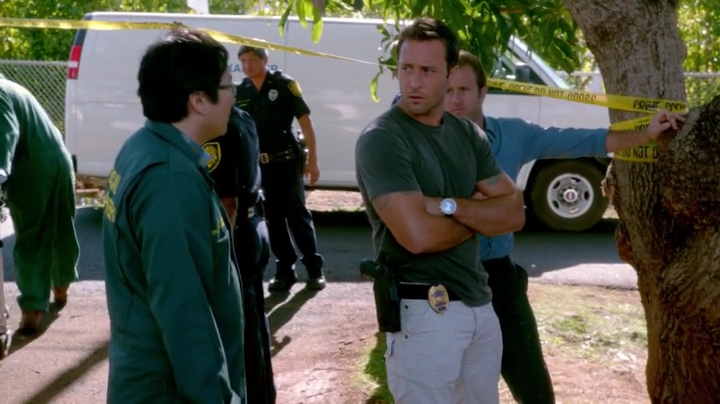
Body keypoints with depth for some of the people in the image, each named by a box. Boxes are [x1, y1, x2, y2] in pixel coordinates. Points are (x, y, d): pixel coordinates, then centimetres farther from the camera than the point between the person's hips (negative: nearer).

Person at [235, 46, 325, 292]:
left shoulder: (284, 84, -5)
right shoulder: (240, 92, 5)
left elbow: (304, 120, -5)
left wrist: (312, 158, -9)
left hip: (286, 161, -3)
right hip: (257, 164, 4)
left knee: (297, 214, 2)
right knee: (272, 217, 9)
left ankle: (314, 269, 12)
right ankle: (284, 269, 18)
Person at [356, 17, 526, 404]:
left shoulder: (468, 134, 7)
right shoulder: (381, 139, -14)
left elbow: (514, 213, 1)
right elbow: (418, 235, -24)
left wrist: (449, 206, -16)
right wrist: (478, 217, -6)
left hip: (479, 302, 7)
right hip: (424, 311, -7)